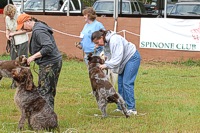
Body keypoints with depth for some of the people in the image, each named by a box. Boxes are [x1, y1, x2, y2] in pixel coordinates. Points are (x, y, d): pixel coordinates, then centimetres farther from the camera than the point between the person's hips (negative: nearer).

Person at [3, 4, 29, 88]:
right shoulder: (7, 18, 4)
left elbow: (25, 30, -13)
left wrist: (14, 33, -15)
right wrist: (7, 34, -3)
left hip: (22, 41, -6)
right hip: (12, 42, 6)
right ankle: (15, 82, 14)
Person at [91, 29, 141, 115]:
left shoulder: (114, 40, -29)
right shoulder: (105, 43, 1)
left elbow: (117, 57, -33)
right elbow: (109, 57, 5)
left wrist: (106, 65, -34)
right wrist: (104, 65, -13)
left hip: (132, 57, -10)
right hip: (124, 60, 10)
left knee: (127, 83, -14)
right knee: (120, 83, 8)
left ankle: (131, 109, -11)